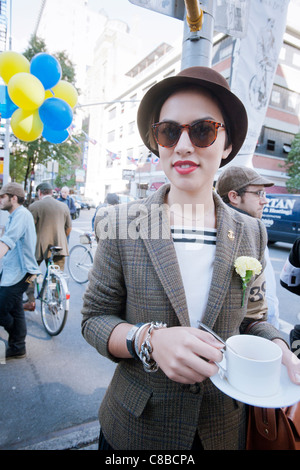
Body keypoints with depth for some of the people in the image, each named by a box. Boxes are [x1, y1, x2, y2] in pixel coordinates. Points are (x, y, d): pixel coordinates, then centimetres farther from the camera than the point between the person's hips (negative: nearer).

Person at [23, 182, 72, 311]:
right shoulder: (64, 206, 8)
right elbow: (69, 228, 13)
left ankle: (31, 301, 16)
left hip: (40, 246, -3)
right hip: (60, 247, 3)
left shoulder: (35, 206, -4)